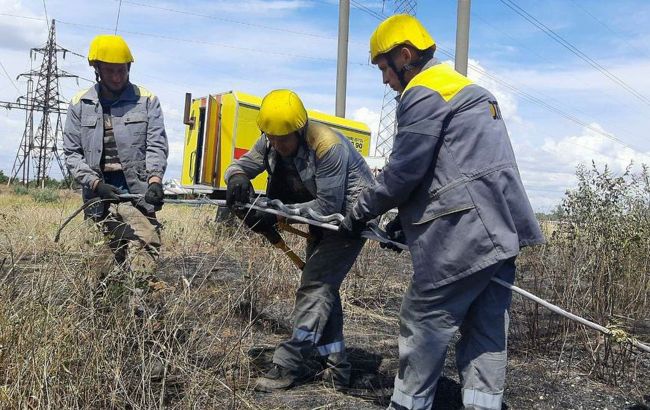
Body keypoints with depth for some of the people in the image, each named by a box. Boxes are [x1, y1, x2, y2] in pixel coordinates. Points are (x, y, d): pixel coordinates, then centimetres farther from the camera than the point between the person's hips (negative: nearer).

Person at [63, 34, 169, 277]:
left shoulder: (146, 100, 8)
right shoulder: (80, 105, 11)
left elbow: (156, 145, 0)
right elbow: (72, 154, 8)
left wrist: (155, 179, -17)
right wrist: (95, 183, -7)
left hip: (137, 192, -1)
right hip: (99, 195, 2)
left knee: (149, 255, -13)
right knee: (108, 261, 2)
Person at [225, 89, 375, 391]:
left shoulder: (328, 146, -32)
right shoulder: (269, 142, -10)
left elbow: (329, 205, -32)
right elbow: (242, 165, -4)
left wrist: (277, 214, -37)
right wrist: (237, 178, -30)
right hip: (320, 215, 9)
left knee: (315, 286, -14)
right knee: (322, 286, 11)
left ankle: (288, 366, -7)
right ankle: (336, 367, 20)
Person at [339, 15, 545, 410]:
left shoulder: (424, 93, -7)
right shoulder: (468, 90, 25)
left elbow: (404, 171, -11)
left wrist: (360, 213, 4)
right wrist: (406, 220, 20)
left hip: (462, 236, -10)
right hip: (500, 233, 10)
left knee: (423, 324, 2)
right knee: (485, 332, 9)